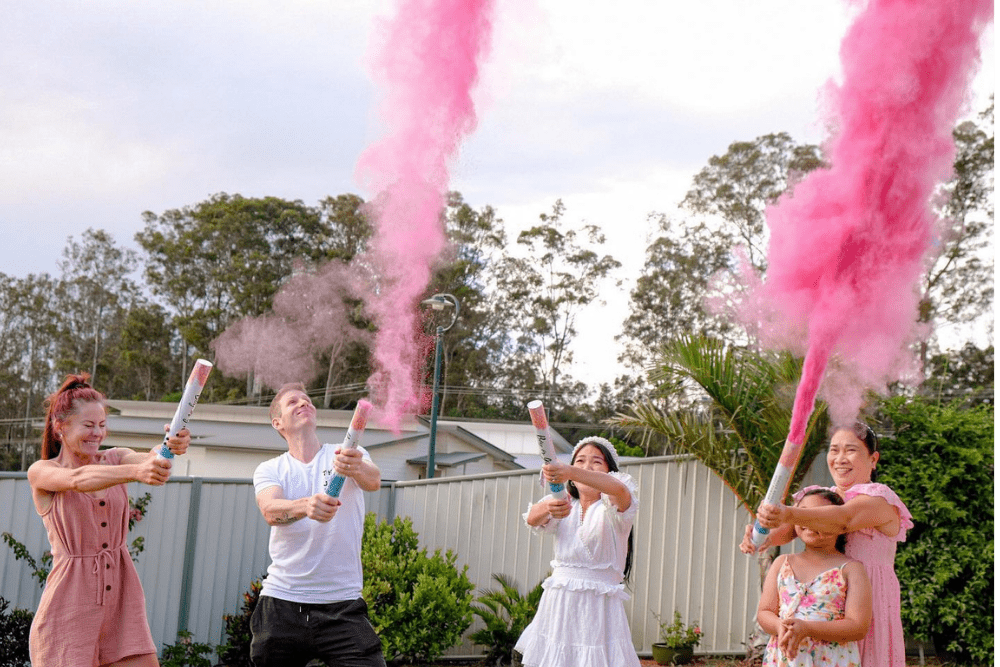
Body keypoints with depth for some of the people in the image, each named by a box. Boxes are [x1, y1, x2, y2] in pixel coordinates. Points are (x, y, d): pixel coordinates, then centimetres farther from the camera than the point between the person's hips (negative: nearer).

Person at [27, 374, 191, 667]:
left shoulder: (115, 458, 7)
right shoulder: (41, 472, -3)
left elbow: (150, 458, -14)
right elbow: (78, 479, -25)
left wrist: (172, 445, -39)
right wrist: (135, 472, -43)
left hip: (120, 596, 4)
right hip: (70, 605, -4)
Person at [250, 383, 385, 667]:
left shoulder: (349, 454, 5)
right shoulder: (269, 470, 6)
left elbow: (373, 481, -17)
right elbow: (271, 511, -15)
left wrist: (356, 468, -41)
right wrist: (305, 506, -37)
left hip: (343, 603, -1)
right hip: (281, 602, 1)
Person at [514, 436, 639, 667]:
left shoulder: (611, 509, -1)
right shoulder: (564, 505, 12)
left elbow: (620, 489, -26)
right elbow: (532, 518, -8)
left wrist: (570, 472, -43)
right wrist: (548, 508, -34)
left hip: (599, 607, -4)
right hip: (558, 605, 4)